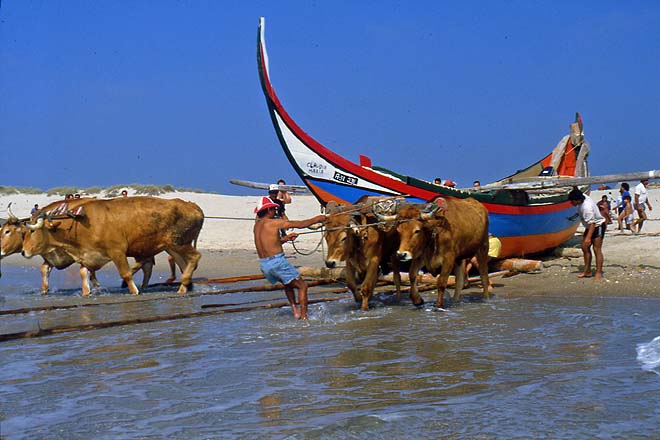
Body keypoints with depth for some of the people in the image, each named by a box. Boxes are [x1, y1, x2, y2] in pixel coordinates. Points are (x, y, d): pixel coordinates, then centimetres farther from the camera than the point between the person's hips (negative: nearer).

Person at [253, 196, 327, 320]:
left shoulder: (257, 225, 13)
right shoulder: (274, 223, -9)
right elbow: (300, 224, -7)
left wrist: (285, 239, 19)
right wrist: (317, 219, 6)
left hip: (263, 264, 8)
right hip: (277, 261, -8)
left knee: (288, 284, 31)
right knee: (302, 286, 2)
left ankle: (295, 309, 21)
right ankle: (304, 317, -3)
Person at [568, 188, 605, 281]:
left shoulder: (587, 207, -33)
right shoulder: (583, 199, -7)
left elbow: (592, 223, -34)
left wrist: (588, 237, -37)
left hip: (598, 226, -10)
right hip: (589, 226, 10)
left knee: (597, 249, -11)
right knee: (585, 248, 7)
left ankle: (598, 273, -9)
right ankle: (587, 271, 12)